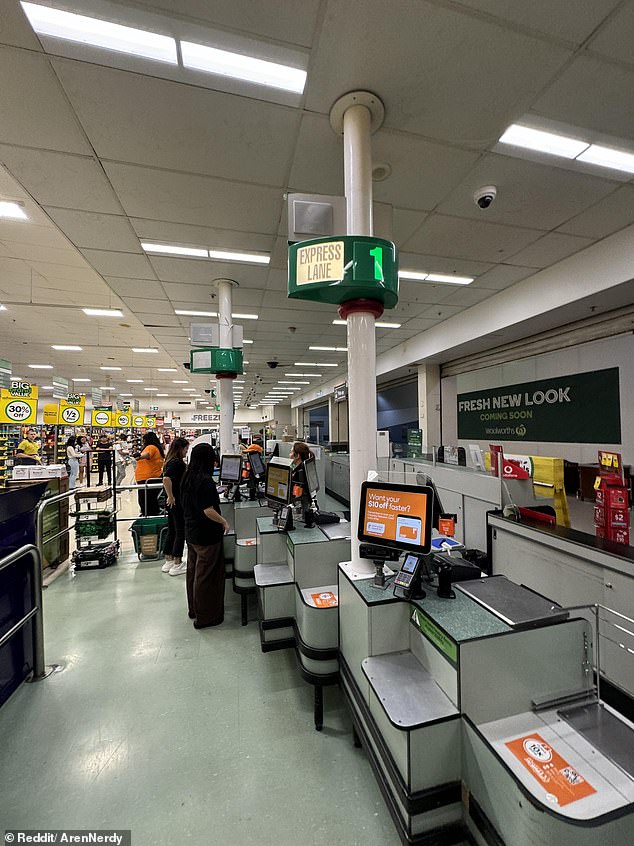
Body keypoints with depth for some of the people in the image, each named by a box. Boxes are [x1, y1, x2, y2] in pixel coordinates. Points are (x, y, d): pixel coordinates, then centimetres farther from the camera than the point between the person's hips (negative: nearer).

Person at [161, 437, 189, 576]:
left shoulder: (170, 461, 9)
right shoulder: (177, 462, -19)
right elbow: (166, 479, -33)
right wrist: (171, 497, -23)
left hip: (173, 503, 9)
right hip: (177, 502, -9)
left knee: (171, 531, 17)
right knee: (180, 533, 2)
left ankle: (168, 562, 28)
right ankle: (177, 565, 12)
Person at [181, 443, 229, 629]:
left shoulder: (187, 478, 3)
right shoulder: (205, 481, -24)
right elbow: (208, 510, -25)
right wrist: (224, 522, -12)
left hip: (191, 532, 9)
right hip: (206, 536, -9)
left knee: (193, 571, 21)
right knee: (206, 575, 5)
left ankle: (193, 609, 38)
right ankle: (205, 617, 19)